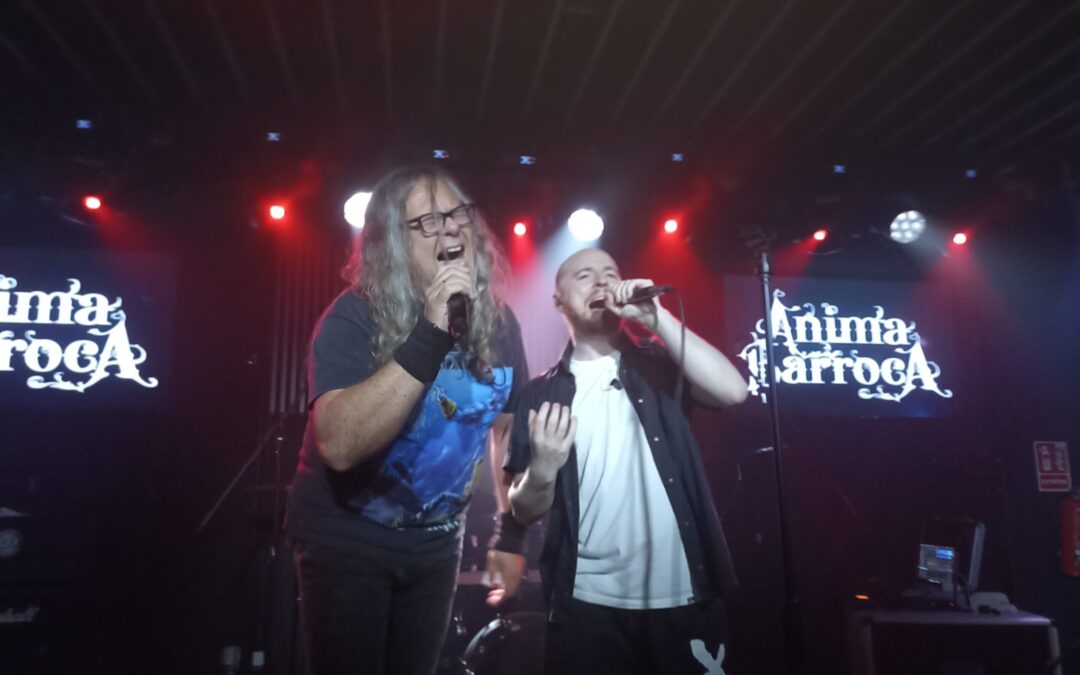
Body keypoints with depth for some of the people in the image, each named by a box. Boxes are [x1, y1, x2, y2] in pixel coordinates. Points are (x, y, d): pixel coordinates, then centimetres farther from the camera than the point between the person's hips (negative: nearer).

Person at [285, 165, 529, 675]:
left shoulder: (497, 324, -6)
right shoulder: (356, 317, -21)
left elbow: (508, 426, 7)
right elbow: (339, 445, -36)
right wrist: (429, 335, -39)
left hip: (436, 541, 5)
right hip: (345, 539, -4)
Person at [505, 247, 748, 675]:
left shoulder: (658, 366, 6)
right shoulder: (541, 393, 4)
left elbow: (732, 390, -13)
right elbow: (524, 511, 3)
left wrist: (655, 316, -14)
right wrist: (544, 469, -18)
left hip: (681, 599, 1)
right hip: (588, 606, 0)